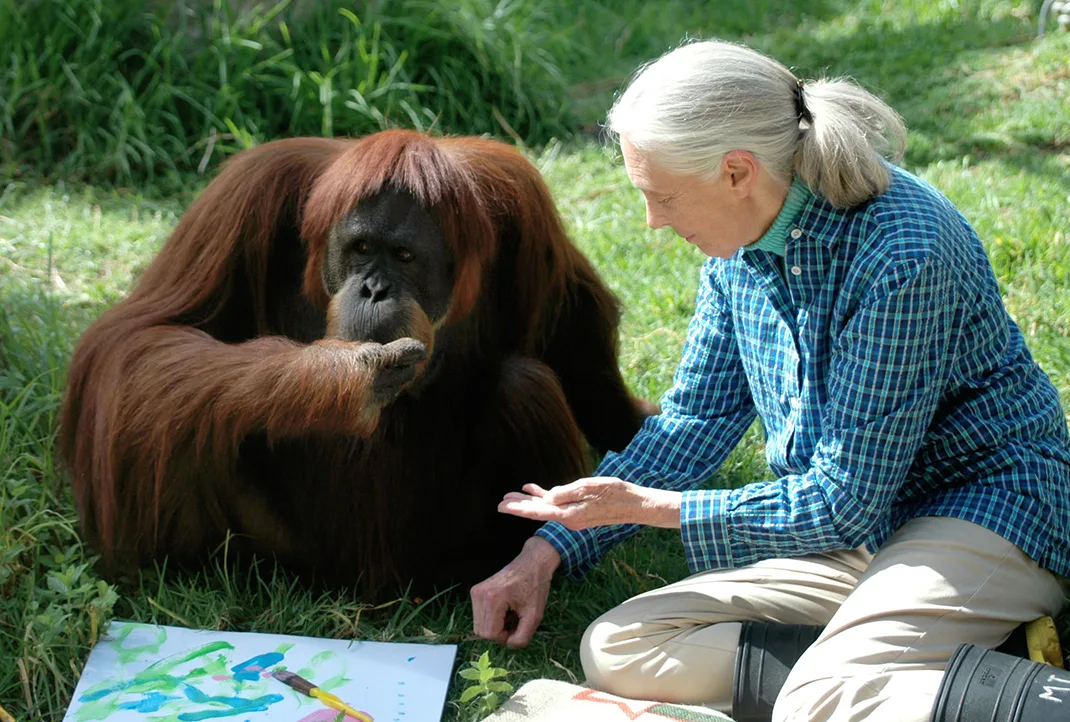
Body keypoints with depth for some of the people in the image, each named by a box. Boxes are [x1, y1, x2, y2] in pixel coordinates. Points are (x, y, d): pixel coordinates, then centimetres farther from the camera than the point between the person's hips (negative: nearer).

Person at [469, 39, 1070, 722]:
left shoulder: (900, 252, -25)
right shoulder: (742, 235, -1)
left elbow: (845, 501, -22)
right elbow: (698, 415, 11)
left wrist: (645, 505, -15)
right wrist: (550, 548, 5)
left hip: (981, 503, -7)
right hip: (852, 523, 8)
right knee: (617, 650, -12)